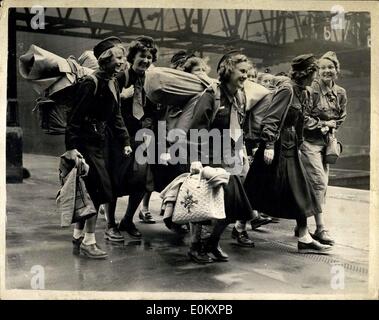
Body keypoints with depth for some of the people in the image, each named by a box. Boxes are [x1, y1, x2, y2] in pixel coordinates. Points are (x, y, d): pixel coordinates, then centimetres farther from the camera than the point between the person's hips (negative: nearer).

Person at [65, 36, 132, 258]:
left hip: (100, 141, 9)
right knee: (99, 190, -7)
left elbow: (116, 117, 15)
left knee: (93, 190, 14)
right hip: (87, 142, -9)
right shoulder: (92, 83, -16)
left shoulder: (114, 84, 11)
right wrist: (71, 146, -24)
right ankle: (88, 241, 5)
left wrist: (125, 142, 9)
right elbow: (76, 116, -19)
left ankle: (79, 235, 28)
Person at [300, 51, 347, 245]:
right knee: (319, 183, -12)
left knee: (320, 185, 8)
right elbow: (303, 118, -14)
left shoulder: (340, 93, 7)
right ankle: (320, 229, -6)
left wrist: (332, 128, 0)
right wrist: (323, 124, -11)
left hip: (326, 141, 7)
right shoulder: (312, 90, -12)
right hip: (310, 141, -7)